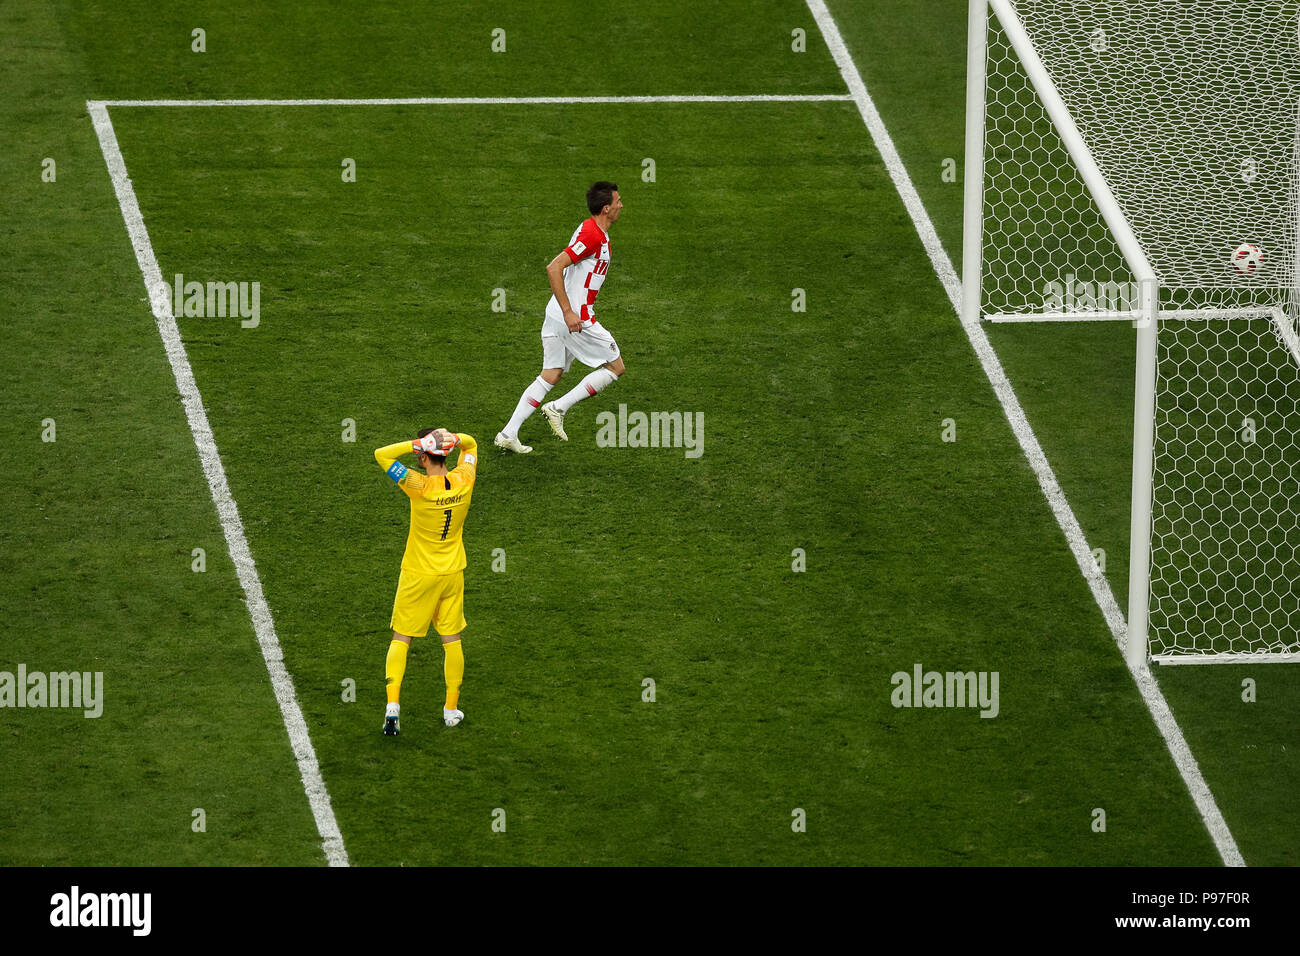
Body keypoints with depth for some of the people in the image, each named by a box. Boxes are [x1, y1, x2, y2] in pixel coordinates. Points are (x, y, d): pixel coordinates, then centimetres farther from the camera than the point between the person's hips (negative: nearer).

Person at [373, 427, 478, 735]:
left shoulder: (420, 487, -24)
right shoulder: (463, 481, -10)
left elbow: (381, 454, -22)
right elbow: (471, 444, 9)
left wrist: (419, 443, -26)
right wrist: (453, 439, -13)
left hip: (418, 576, -4)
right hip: (453, 572, 4)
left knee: (401, 639, 7)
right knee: (452, 640, 13)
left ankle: (392, 705, -2)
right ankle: (452, 709, 21)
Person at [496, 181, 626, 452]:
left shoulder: (591, 230, 14)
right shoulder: (592, 236, -18)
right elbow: (554, 268, -25)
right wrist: (569, 312, -25)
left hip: (556, 316, 10)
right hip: (576, 318, -10)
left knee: (550, 376, 11)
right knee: (615, 367, 4)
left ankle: (508, 433, 5)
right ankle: (559, 408, 1)